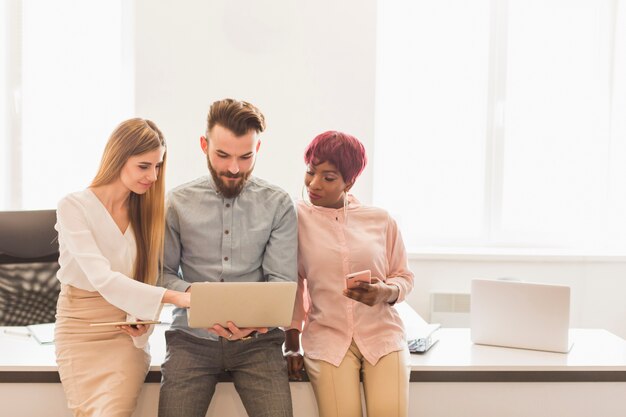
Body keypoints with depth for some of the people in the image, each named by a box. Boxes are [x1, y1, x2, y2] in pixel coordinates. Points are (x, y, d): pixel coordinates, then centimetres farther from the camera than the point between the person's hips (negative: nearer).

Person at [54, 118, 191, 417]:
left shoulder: (147, 208, 3)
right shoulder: (73, 207, -11)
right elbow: (101, 278, -22)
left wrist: (145, 317, -12)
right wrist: (172, 297, -32)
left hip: (127, 329, 2)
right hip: (80, 327, -2)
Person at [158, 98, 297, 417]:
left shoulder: (278, 205, 1)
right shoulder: (178, 203, 3)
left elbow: (282, 280, -3)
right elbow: (163, 273, 4)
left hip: (257, 339, 0)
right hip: (192, 335, 1)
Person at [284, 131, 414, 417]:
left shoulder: (381, 220, 4)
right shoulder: (297, 218, 1)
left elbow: (404, 277, 11)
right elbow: (292, 284, 6)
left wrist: (386, 292, -11)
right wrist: (292, 344, 3)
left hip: (382, 334, 1)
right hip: (327, 337, -1)